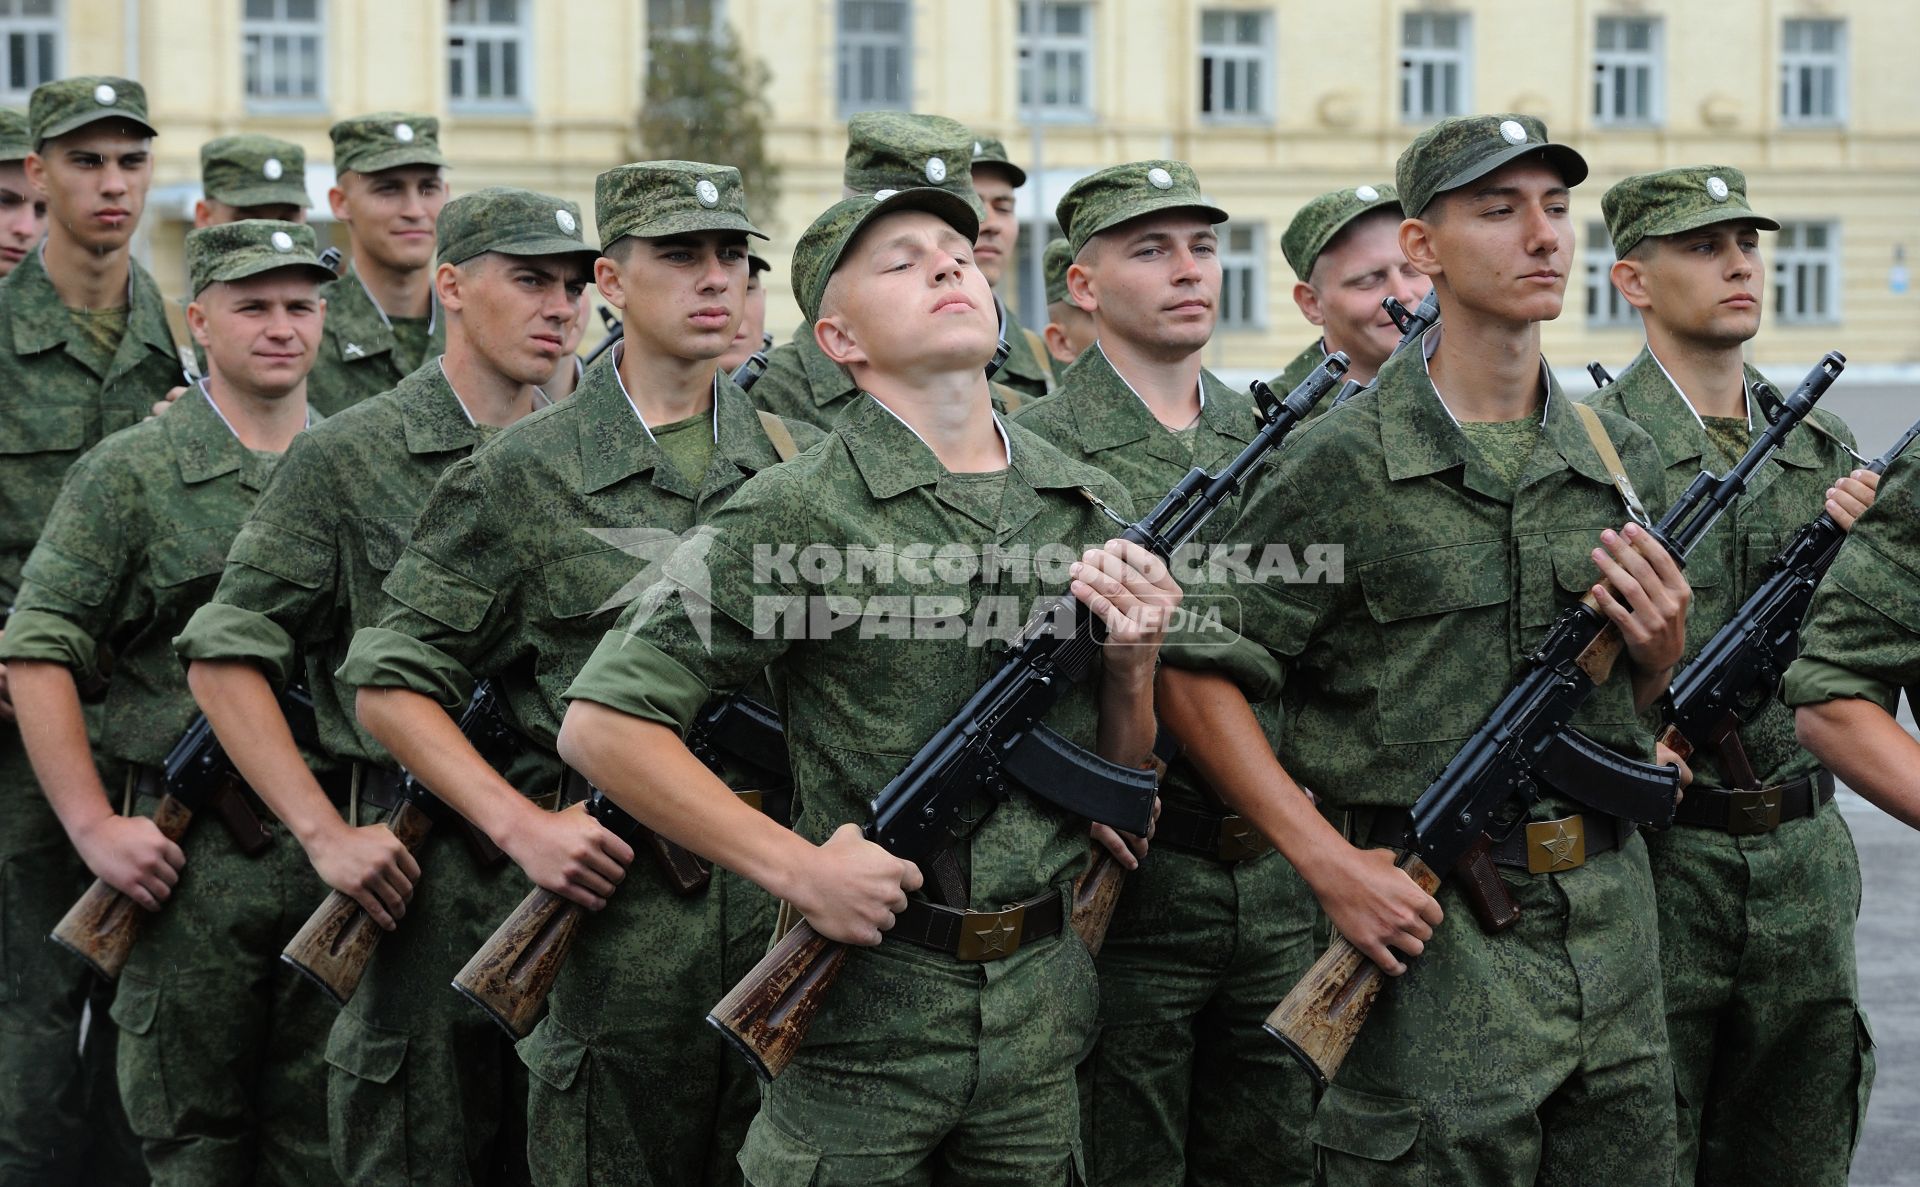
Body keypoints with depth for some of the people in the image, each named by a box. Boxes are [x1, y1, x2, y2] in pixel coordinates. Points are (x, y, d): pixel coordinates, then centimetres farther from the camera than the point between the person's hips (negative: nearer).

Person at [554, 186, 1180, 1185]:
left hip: (1039, 1000, 5)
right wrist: (798, 867, -16)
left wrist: (1131, 664, -6)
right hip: (863, 1003, -5)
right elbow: (601, 726, -12)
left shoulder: (1090, 508, 7)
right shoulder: (795, 514, -9)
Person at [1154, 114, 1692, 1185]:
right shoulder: (1346, 467, -7)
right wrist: (1331, 864, -14)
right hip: (1436, 928, -5)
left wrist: (1663, 646, -2)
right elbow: (1197, 676, -7)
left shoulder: (1625, 459, 11)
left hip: (1611, 918, 6)